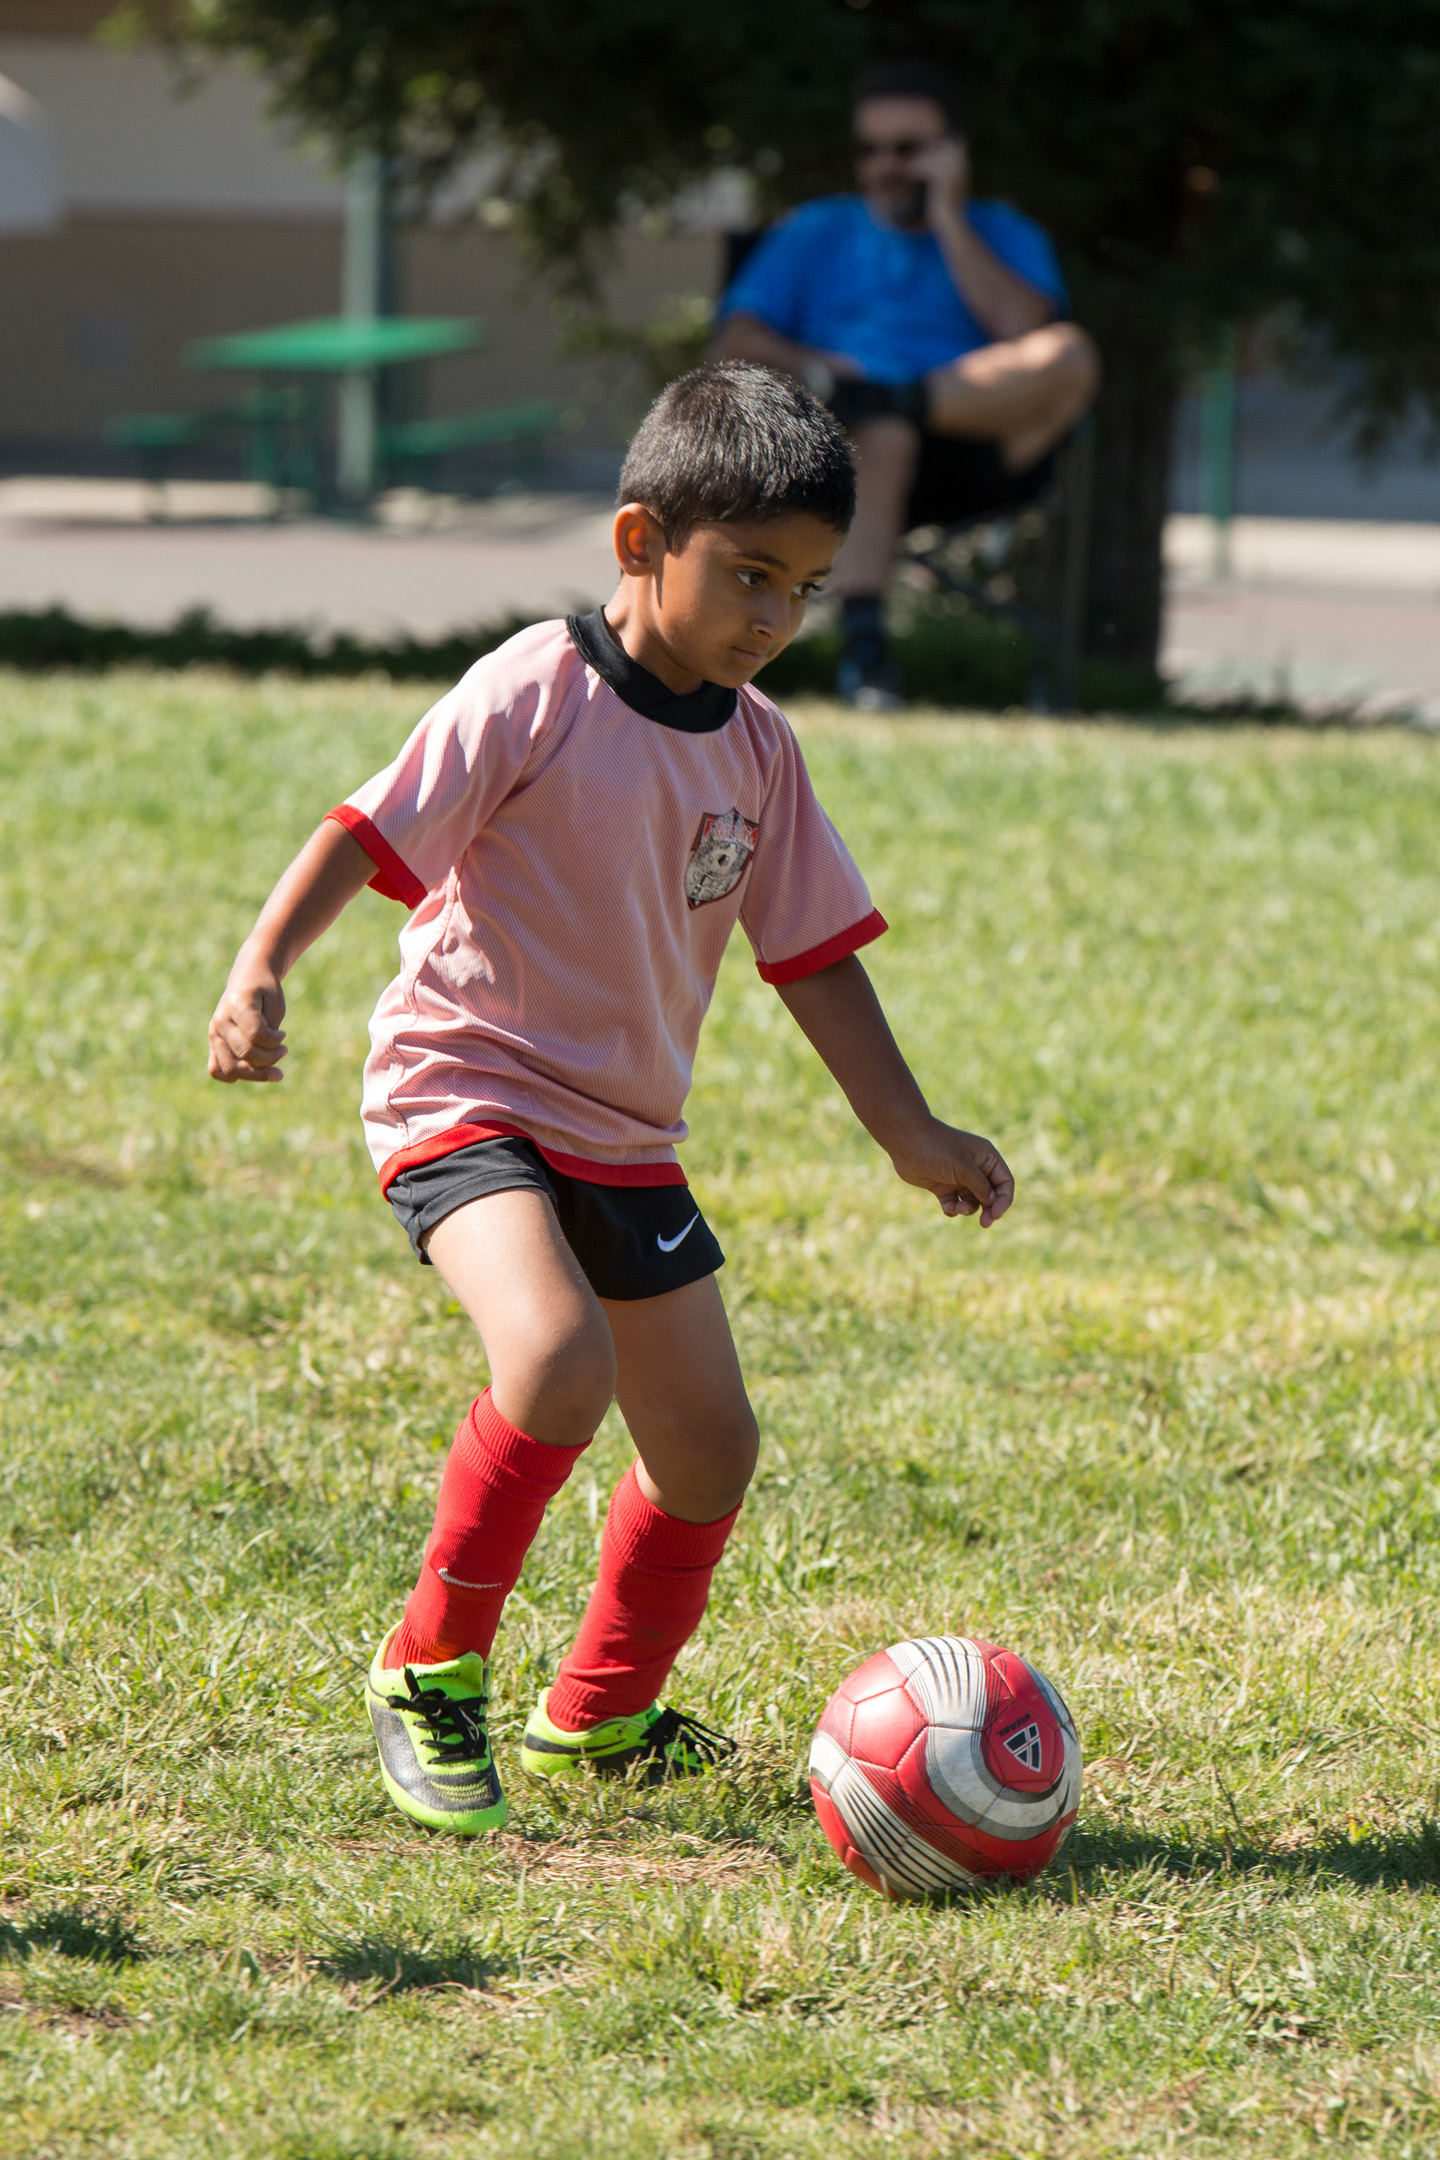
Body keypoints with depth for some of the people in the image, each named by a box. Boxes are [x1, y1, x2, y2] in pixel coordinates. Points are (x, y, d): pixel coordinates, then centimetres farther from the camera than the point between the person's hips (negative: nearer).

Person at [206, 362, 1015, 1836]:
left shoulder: (757, 749, 5)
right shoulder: (537, 694, -14)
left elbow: (812, 957, 12)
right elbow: (373, 833, -16)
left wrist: (908, 1132, 8)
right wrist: (261, 968, -30)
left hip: (624, 1135, 7)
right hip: (465, 1093, -7)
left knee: (709, 1445, 10)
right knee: (558, 1356, -32)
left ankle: (596, 1713, 34)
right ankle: (432, 1669, -13)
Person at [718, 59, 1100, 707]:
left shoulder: (1002, 234, 24)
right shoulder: (815, 232, 27)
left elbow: (1021, 326, 1)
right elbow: (740, 337, 11)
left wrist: (947, 219, 4)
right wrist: (810, 363, -10)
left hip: (973, 446, 1)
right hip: (844, 439, -1)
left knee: (1068, 355, -28)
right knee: (881, 434, -40)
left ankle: (875, 399, -31)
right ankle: (863, 649, -49)